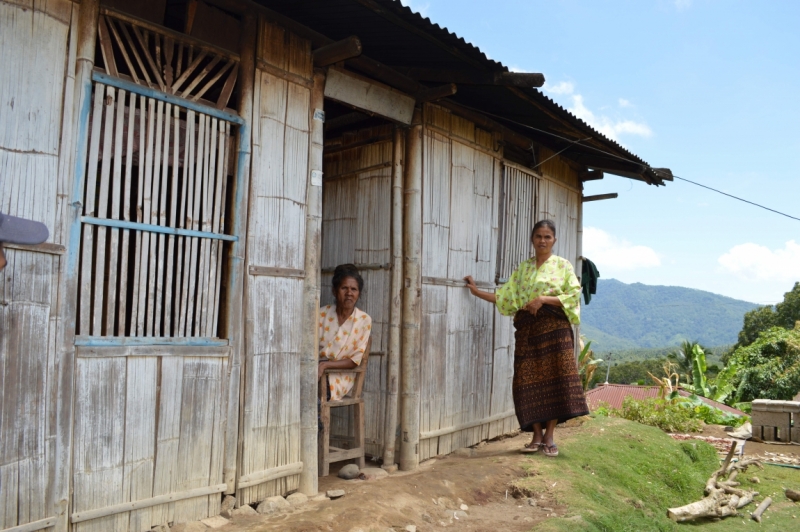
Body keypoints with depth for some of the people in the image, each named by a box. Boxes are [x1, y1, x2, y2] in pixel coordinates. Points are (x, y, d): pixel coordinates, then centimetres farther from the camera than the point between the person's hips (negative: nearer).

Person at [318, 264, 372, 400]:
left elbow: (356, 360, -2)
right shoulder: (322, 314, 6)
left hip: (341, 376, -2)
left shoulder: (364, 320, 0)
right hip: (316, 371, 2)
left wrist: (325, 365, -17)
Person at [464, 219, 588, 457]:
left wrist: (543, 299, -15)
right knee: (529, 382, 0)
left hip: (554, 327, -3)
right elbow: (507, 297, 9)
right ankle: (537, 436, 12)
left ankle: (549, 437, 6)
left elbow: (573, 295, -5)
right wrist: (477, 291, 4)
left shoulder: (563, 265, 6)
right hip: (527, 329, 3)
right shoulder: (522, 268, 15)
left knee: (555, 380, -5)